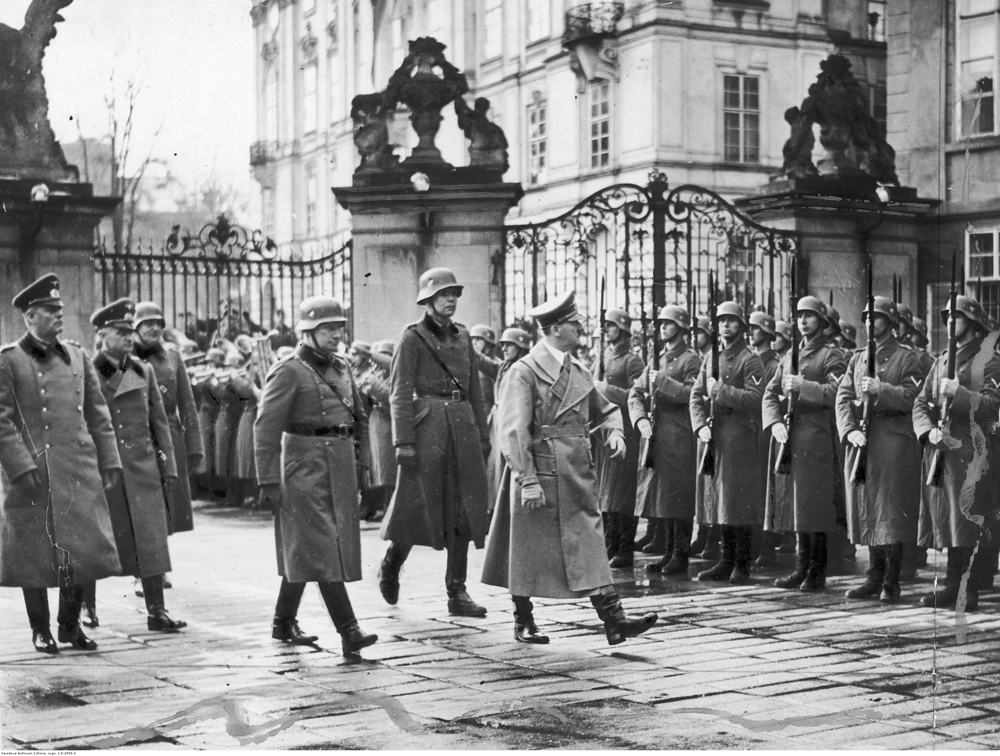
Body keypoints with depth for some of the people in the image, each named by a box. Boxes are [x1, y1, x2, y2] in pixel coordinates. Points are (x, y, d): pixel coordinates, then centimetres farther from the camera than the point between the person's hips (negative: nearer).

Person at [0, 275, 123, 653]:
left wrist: (109, 460, 8)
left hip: (79, 472, 4)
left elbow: (98, 413, 13)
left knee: (83, 548, 5)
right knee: (35, 554, 3)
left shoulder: (76, 356, 12)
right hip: (33, 476, -4)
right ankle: (41, 630, 17)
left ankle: (71, 624, 21)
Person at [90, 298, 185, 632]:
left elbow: (160, 422, 11)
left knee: (151, 538, -1)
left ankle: (157, 611, 3)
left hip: (142, 467, 3)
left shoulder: (144, 372, 8)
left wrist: (168, 466, 8)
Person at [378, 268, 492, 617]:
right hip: (427, 425, -5)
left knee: (462, 510, 3)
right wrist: (403, 442, -15)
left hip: (463, 425, 5)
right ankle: (390, 567, 26)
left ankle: (457, 593, 8)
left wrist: (483, 435, 13)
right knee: (417, 506, 0)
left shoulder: (462, 335, 14)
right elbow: (400, 393, -8)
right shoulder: (413, 337, -3)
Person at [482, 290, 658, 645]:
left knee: (589, 543, -1)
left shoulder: (579, 371, 12)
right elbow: (513, 431, -15)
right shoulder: (524, 371, -10)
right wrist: (528, 481, -20)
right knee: (528, 551, 6)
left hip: (577, 476, 6)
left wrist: (613, 431, 1)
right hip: (540, 473, -6)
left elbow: (604, 410, 24)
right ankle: (523, 623, 21)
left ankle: (614, 619, -6)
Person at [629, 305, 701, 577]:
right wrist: (641, 419, -3)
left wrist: (663, 382, -19)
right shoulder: (657, 360, 18)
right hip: (657, 437, 8)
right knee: (661, 494, 11)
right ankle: (670, 552, 20)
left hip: (681, 437, -8)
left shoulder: (691, 360, -3)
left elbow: (692, 394, -17)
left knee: (679, 496, -5)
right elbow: (635, 393, 13)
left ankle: (681, 556, 1)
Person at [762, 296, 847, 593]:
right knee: (795, 506, 9)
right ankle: (802, 567, 17)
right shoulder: (790, 356, 19)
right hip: (787, 438, 6)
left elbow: (835, 392, -14)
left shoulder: (831, 356, 0)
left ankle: (817, 572, 1)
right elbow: (770, 393, 12)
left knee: (814, 509, -6)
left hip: (816, 439, -6)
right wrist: (775, 423, -5)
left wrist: (802, 386, -24)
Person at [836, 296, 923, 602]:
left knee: (890, 512, -6)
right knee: (866, 511, 7)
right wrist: (850, 430, -9)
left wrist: (880, 389, -21)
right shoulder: (857, 358, 16)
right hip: (861, 441, 5)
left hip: (894, 441, -5)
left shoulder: (906, 358, 2)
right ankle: (874, 578, 15)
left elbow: (912, 396, -8)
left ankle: (891, 583, -1)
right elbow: (843, 397, 6)